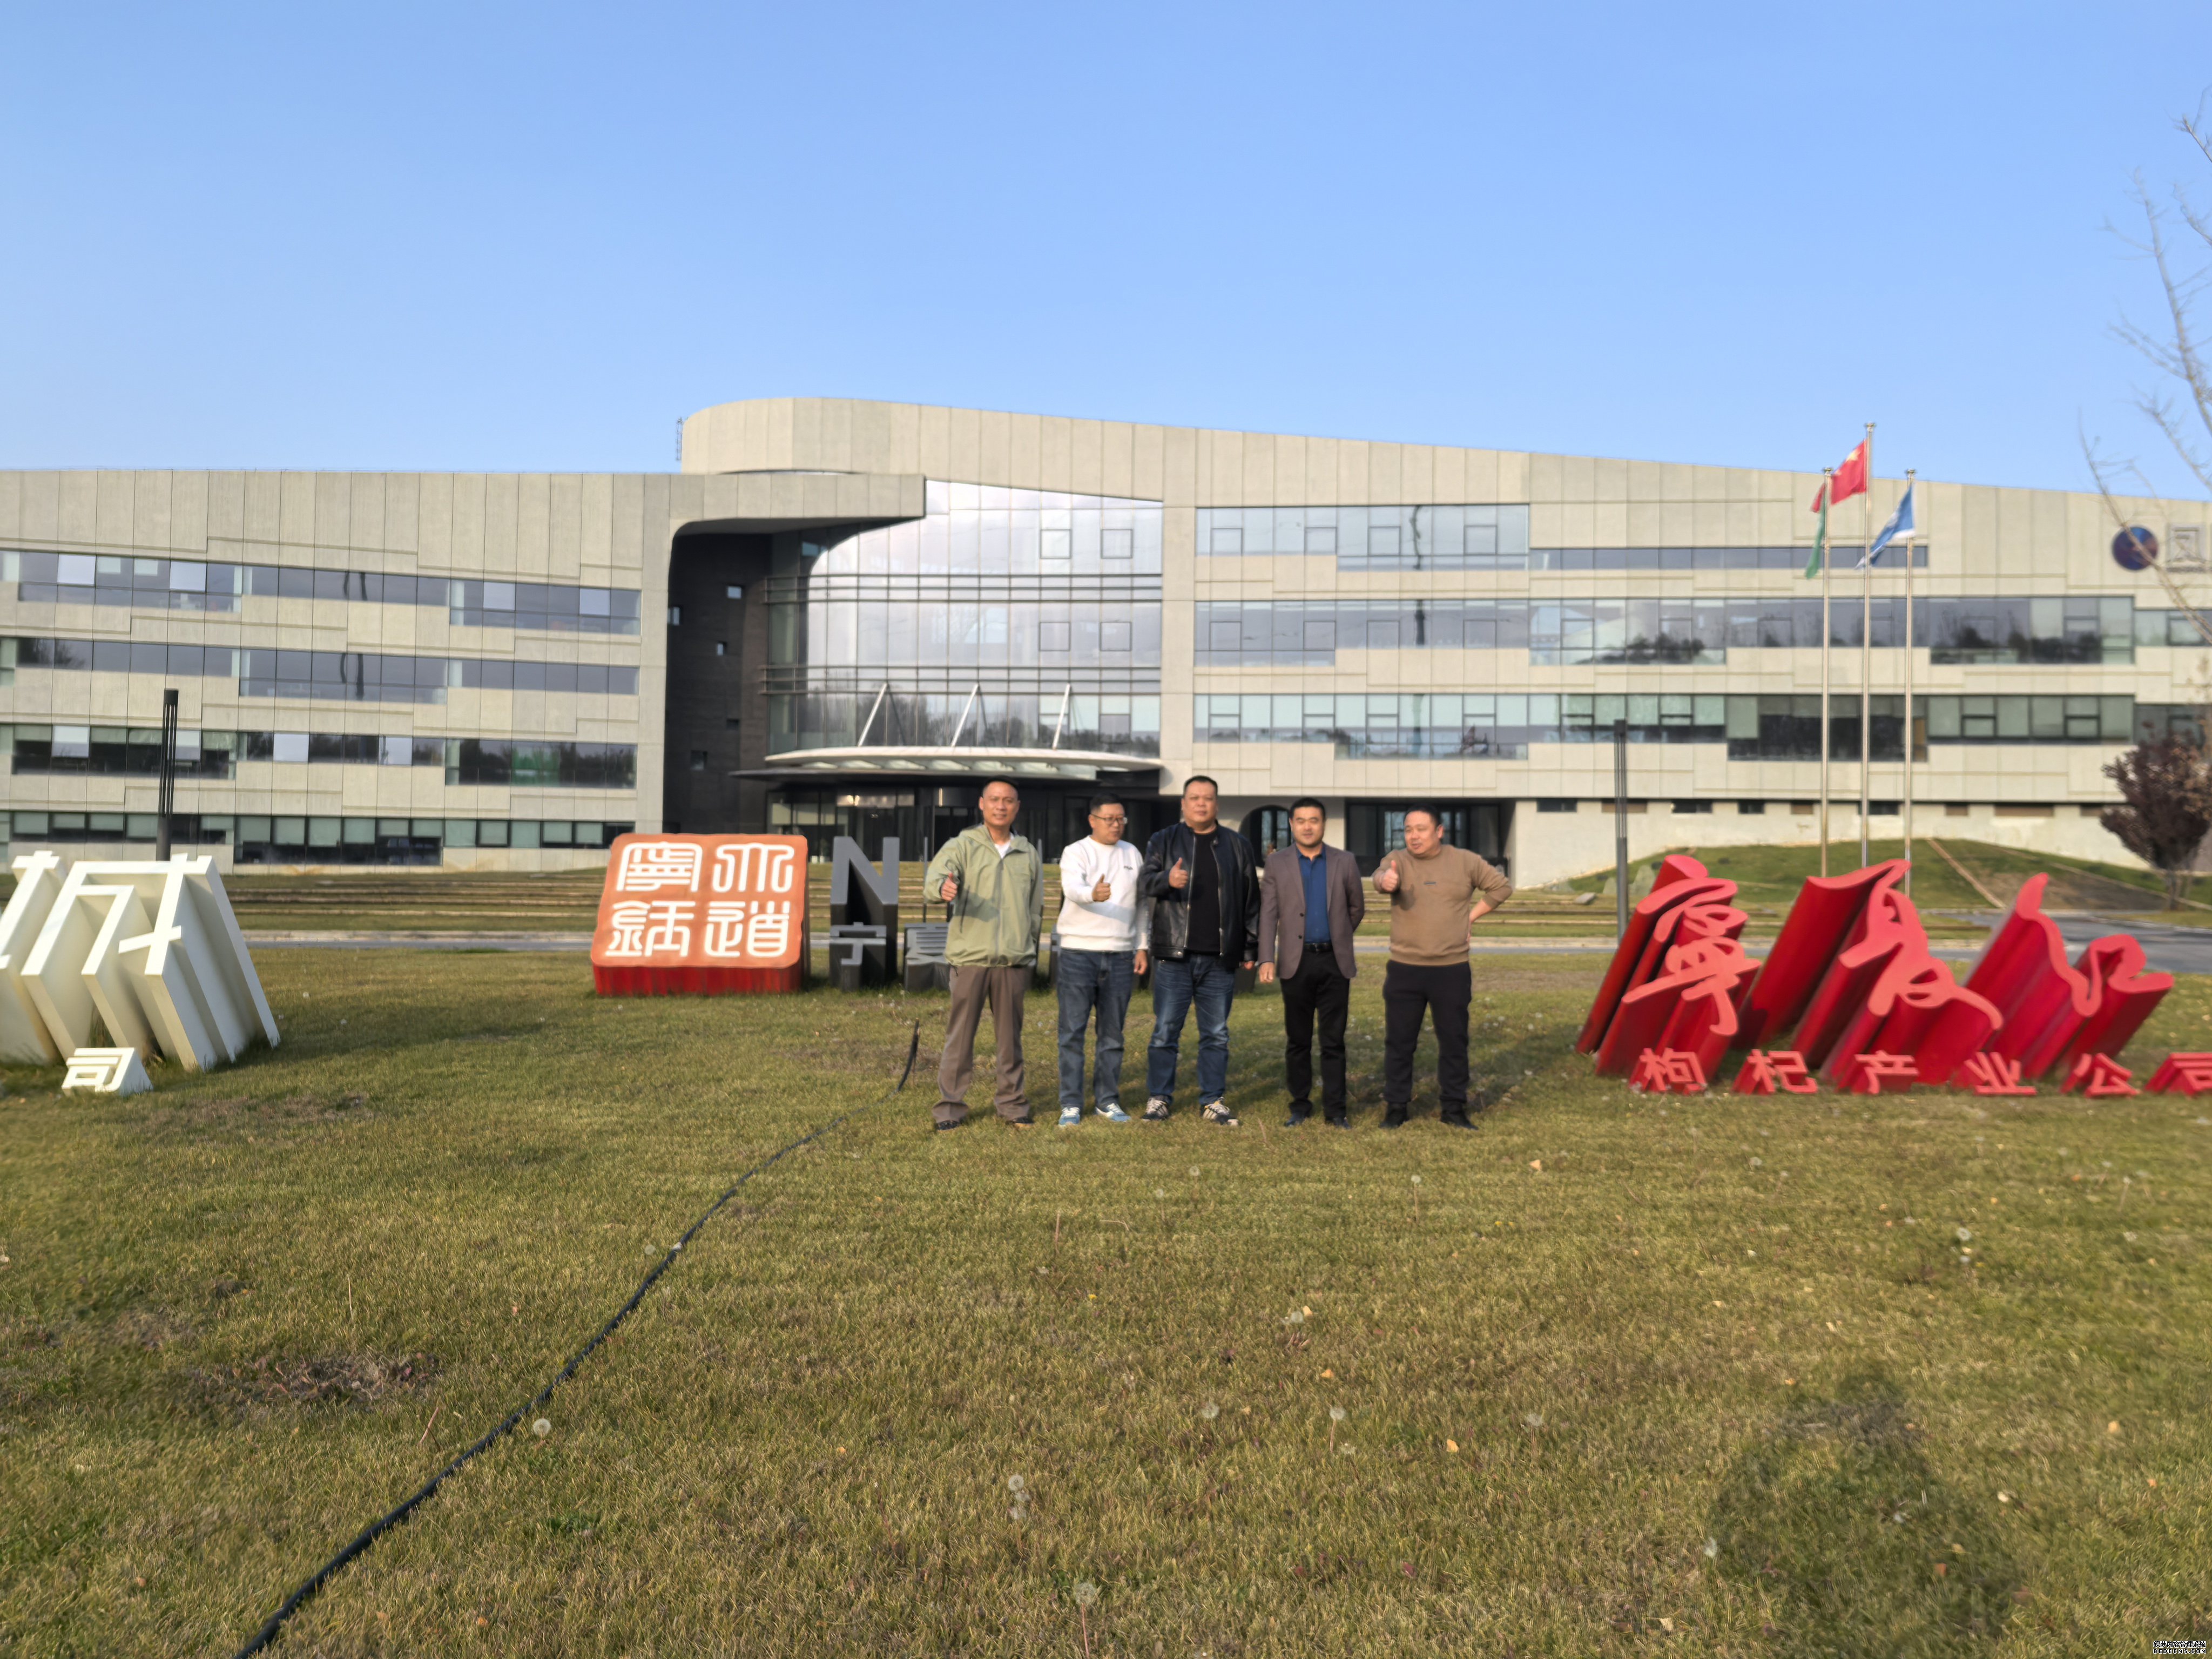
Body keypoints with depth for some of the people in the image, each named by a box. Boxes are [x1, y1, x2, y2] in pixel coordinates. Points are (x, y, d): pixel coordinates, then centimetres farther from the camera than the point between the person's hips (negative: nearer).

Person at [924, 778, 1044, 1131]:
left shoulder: (1028, 854, 14)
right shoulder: (963, 846, 2)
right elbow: (936, 872, -18)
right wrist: (943, 887, -41)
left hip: (1014, 960, 3)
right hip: (970, 956, -3)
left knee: (1010, 1034, 9)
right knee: (960, 1033, -1)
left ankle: (1012, 1104, 20)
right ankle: (950, 1105, 8)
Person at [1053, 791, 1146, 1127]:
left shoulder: (1133, 854, 13)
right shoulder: (1075, 852, -3)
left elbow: (1140, 905, 16)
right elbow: (1073, 889, -23)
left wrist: (1141, 948, 9)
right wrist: (1093, 895, -45)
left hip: (1120, 956, 4)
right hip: (1077, 952, -4)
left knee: (1113, 1034, 9)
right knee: (1073, 1031, -3)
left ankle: (1107, 1101, 17)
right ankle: (1071, 1105, 3)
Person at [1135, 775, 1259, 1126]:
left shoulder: (1238, 846, 12)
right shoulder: (1163, 842, 7)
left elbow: (1251, 900, 14)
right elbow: (1144, 883, -5)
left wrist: (1248, 947, 10)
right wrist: (1167, 881, -27)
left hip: (1220, 959, 2)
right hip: (1174, 956, -2)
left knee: (1216, 1034, 8)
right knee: (1165, 1032, 1)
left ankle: (1213, 1101, 17)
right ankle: (1158, 1098, 12)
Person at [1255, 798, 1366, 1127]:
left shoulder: (1345, 862, 4)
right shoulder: (1277, 862, 2)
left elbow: (1356, 908, 16)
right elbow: (1268, 914, -2)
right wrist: (1267, 960, -11)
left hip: (1334, 962, 0)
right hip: (1296, 962, 0)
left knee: (1334, 1040, 3)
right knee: (1298, 1041, 6)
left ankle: (1335, 1108, 11)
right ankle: (1300, 1105, 17)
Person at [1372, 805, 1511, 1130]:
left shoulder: (1465, 861, 2)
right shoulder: (1398, 860, -1)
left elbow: (1502, 887, 12)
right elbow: (1381, 874, -25)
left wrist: (1472, 916, 3)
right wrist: (1385, 880, -49)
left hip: (1452, 969, 1)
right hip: (1404, 969, 0)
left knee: (1454, 1041, 8)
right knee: (1399, 1041, 4)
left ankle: (1453, 1108, 20)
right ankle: (1395, 1107, 16)